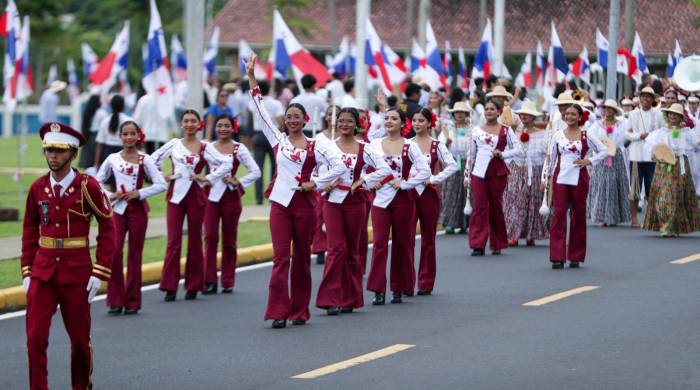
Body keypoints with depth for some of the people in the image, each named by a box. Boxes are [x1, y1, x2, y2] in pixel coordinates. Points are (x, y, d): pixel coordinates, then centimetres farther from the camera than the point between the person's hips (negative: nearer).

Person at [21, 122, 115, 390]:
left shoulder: (88, 186, -8)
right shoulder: (38, 189, 3)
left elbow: (107, 230, -5)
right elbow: (30, 232, 11)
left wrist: (99, 273, -10)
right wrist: (27, 272, 6)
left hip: (77, 273, -2)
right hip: (42, 273, 2)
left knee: (80, 338, 10)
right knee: (35, 336, -8)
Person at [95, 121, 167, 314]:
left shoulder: (144, 159, -1)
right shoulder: (113, 159, 4)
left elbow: (161, 184, -6)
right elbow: (98, 181, 12)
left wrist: (139, 193, -13)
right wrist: (110, 195, -3)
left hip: (138, 209, -1)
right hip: (119, 210, 1)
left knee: (135, 254, 4)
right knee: (114, 251, -12)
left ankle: (132, 301, 11)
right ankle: (115, 300, -5)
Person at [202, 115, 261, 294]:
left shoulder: (239, 149, 2)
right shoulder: (208, 148, 7)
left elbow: (255, 172, -1)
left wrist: (239, 182, -8)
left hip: (231, 196, -1)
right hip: (212, 195, 1)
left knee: (229, 239, 5)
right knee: (210, 237, -7)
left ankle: (228, 281, 12)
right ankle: (210, 281, -3)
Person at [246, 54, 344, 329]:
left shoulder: (315, 147, 2)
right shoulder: (278, 140, 7)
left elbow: (339, 166, -6)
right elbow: (260, 110, 5)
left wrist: (316, 184, -10)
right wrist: (251, 77, 1)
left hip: (304, 204, -1)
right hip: (281, 203, 1)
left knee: (302, 259, 6)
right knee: (281, 257, -7)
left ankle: (299, 311, 14)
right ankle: (279, 311, -11)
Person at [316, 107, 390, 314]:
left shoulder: (364, 149, 1)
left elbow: (385, 169, -5)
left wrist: (362, 181, -11)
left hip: (355, 202, 1)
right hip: (333, 202, -1)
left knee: (352, 250, 8)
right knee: (336, 248, -11)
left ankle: (350, 299, 17)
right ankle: (331, 299, -11)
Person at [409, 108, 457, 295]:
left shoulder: (437, 146, 0)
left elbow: (452, 166, -9)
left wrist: (433, 179, -14)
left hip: (429, 194, -1)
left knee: (428, 239, 6)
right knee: (407, 237, -8)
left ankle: (426, 283, 13)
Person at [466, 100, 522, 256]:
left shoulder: (505, 130, 4)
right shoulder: (476, 130, 10)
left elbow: (518, 150, 2)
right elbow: (471, 155, 15)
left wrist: (502, 154, -12)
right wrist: (467, 174, 13)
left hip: (498, 173, -1)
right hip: (478, 173, 1)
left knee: (496, 207, 5)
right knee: (479, 208, -6)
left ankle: (497, 244, 17)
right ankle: (478, 245, -8)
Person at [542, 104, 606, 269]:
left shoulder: (586, 136, 3)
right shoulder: (557, 135, 8)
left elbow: (603, 151, 7)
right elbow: (550, 157, 11)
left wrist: (589, 161, -5)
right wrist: (545, 178, 6)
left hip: (578, 179, 0)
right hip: (560, 179, 0)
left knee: (578, 215, 5)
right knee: (559, 215, -6)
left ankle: (575, 256, 14)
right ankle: (557, 257, -6)